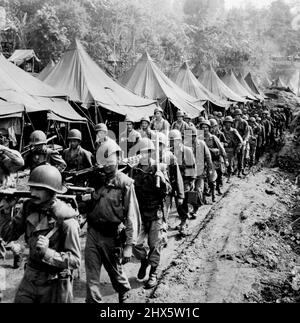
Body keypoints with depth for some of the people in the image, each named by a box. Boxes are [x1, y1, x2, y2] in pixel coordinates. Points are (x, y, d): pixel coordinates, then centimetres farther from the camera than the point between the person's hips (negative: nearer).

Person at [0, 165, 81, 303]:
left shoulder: (66, 220, -21)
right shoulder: (29, 207, -4)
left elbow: (75, 260, -19)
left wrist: (47, 253, -32)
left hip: (54, 285, -4)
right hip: (29, 279, 5)